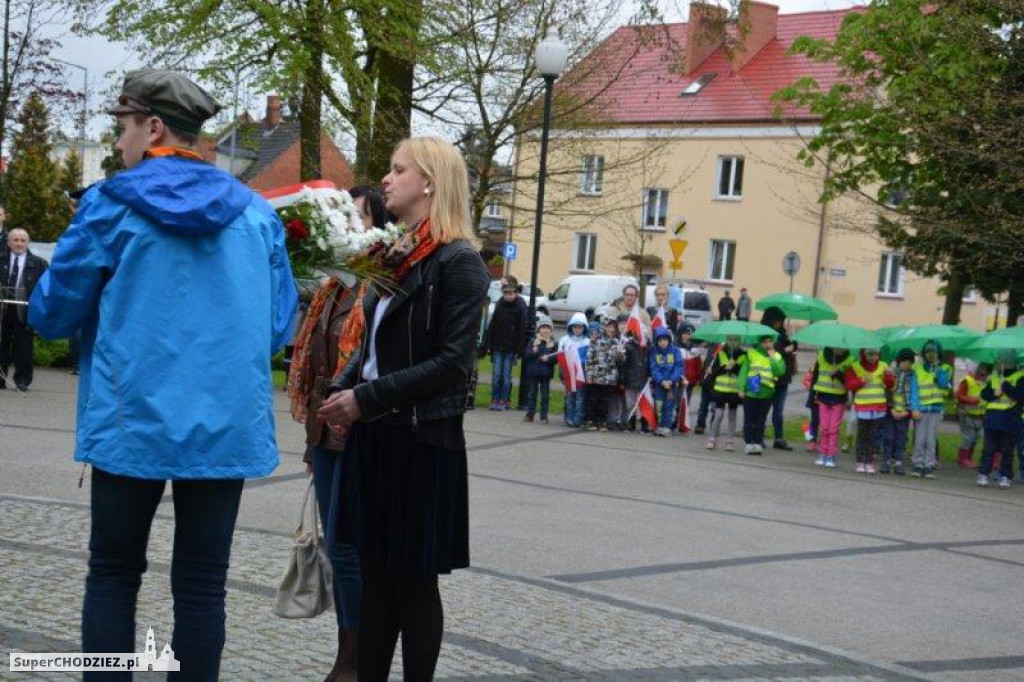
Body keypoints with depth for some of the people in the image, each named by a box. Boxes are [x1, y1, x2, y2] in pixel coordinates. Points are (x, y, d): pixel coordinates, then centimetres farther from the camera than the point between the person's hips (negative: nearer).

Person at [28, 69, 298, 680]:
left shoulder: (113, 205, -4)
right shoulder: (257, 213, 6)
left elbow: (51, 314, 2)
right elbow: (279, 327, 10)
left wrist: (116, 308, 23)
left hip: (133, 424, -2)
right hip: (226, 426, 3)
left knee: (113, 574, 12)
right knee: (202, 583, 9)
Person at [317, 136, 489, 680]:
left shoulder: (458, 262, -11)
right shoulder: (393, 256, 13)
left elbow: (452, 363, -17)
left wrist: (367, 399, -18)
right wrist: (343, 391, 0)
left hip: (422, 441, -7)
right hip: (372, 436, 7)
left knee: (414, 580, 3)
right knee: (375, 573, 12)